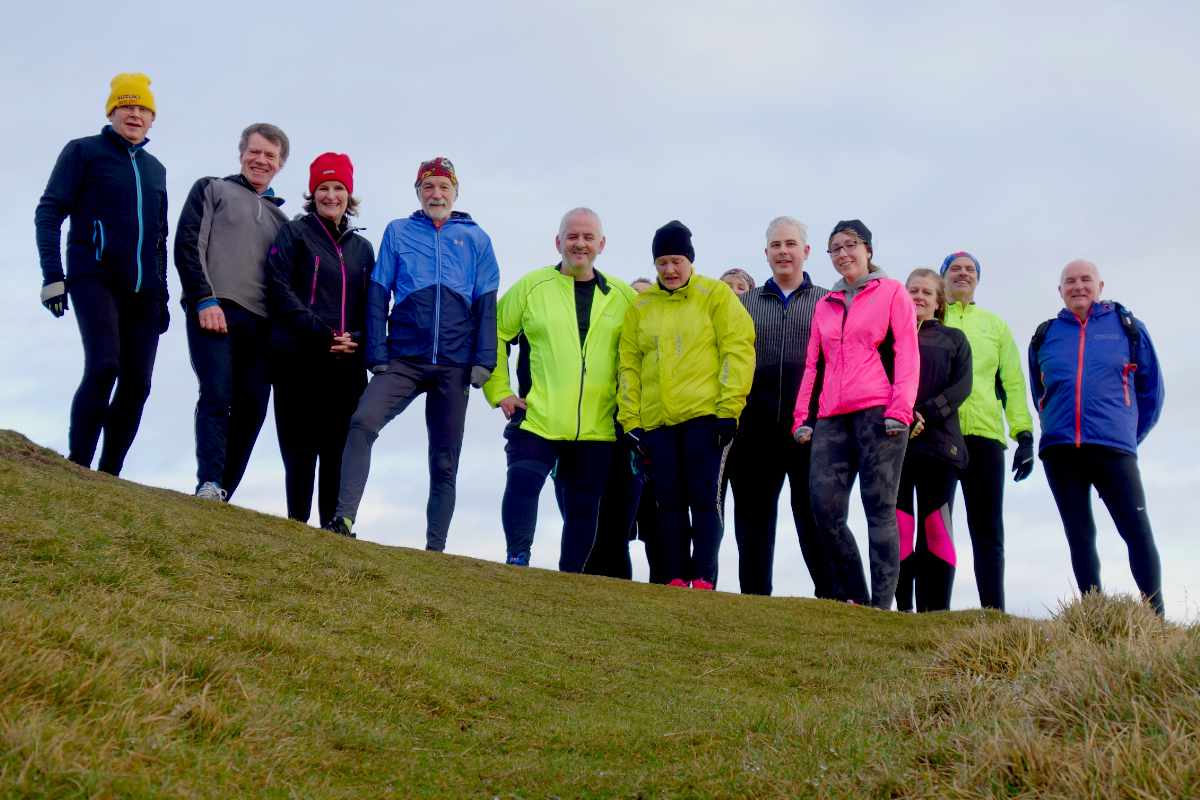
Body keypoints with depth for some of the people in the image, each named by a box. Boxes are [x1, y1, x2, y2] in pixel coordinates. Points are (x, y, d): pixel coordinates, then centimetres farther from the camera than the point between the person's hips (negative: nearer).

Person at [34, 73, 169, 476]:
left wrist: (162, 295, 19)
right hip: (95, 278, -5)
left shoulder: (154, 169, 21)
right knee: (103, 367, -23)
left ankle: (108, 476, 2)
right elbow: (48, 212, -1)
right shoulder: (83, 151, 5)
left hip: (143, 291, 5)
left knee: (136, 384, -3)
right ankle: (77, 467, -15)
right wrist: (52, 276, -11)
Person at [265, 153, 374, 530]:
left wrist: (355, 340, -5)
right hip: (300, 360, -3)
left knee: (338, 452, 0)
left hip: (347, 366, 3)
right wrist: (323, 334, -15)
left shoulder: (362, 248, 19)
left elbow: (370, 306, 17)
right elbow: (281, 290, -5)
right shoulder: (294, 234, 7)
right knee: (300, 450, -4)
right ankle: (297, 526, 0)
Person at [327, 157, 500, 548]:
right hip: (403, 360, -1)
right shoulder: (398, 232, 10)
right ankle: (344, 519, -26)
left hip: (454, 365, 1)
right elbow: (377, 295, 5)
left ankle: (435, 547, 9)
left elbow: (486, 305, 6)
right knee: (362, 423, -24)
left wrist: (483, 361, -4)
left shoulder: (476, 239, 10)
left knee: (445, 463, 4)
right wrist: (377, 354, -5)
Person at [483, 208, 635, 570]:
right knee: (523, 483, -22)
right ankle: (518, 560, -12)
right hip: (536, 419, -2)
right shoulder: (531, 286, 4)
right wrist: (500, 392, 1)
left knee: (583, 509, 8)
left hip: (596, 429, 2)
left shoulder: (623, 296, 8)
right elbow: (492, 334, 8)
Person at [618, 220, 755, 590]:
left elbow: (737, 350, -4)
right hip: (657, 420, 4)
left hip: (705, 416, -4)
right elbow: (629, 365, 13)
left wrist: (729, 408, -12)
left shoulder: (716, 294, 3)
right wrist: (631, 419, 5)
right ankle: (677, 579, 8)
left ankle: (703, 579, -3)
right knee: (669, 501, 4)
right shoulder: (641, 306, 14)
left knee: (704, 498, -5)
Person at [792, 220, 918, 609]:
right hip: (831, 418, 5)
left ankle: (881, 603, -4)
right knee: (824, 509, -5)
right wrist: (804, 416, 9)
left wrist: (899, 410, -11)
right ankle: (852, 598, 5)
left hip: (878, 413, -5)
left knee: (879, 510, -6)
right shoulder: (824, 305, 23)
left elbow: (906, 354, 0)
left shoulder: (891, 292, 9)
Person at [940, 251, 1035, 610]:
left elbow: (1013, 382, 15)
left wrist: (1024, 434, 5)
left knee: (988, 530, 1)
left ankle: (994, 612, 1)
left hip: (985, 435, 2)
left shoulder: (995, 325, 21)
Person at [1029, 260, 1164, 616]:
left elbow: (1152, 389, 12)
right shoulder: (1045, 336, 12)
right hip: (1059, 451, 3)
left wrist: (1130, 435, 13)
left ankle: (1156, 618, -6)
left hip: (1113, 448, -2)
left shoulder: (1127, 326, 7)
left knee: (1138, 531, -9)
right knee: (1079, 536, 4)